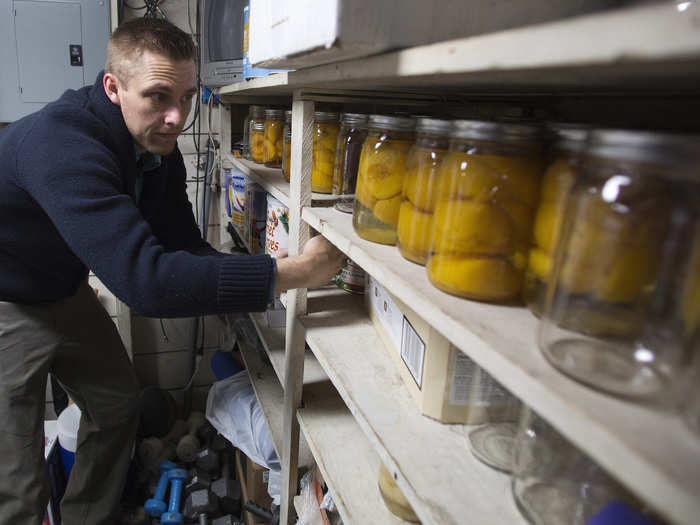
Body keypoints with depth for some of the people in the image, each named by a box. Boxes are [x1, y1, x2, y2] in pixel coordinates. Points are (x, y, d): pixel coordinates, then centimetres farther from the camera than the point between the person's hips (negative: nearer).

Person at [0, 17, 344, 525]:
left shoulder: (157, 145, -10)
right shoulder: (62, 144, -37)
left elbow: (183, 244, -7)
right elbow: (145, 278, -46)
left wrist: (265, 285, -23)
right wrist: (290, 273, -46)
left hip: (63, 290, 8)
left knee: (117, 402, 18)